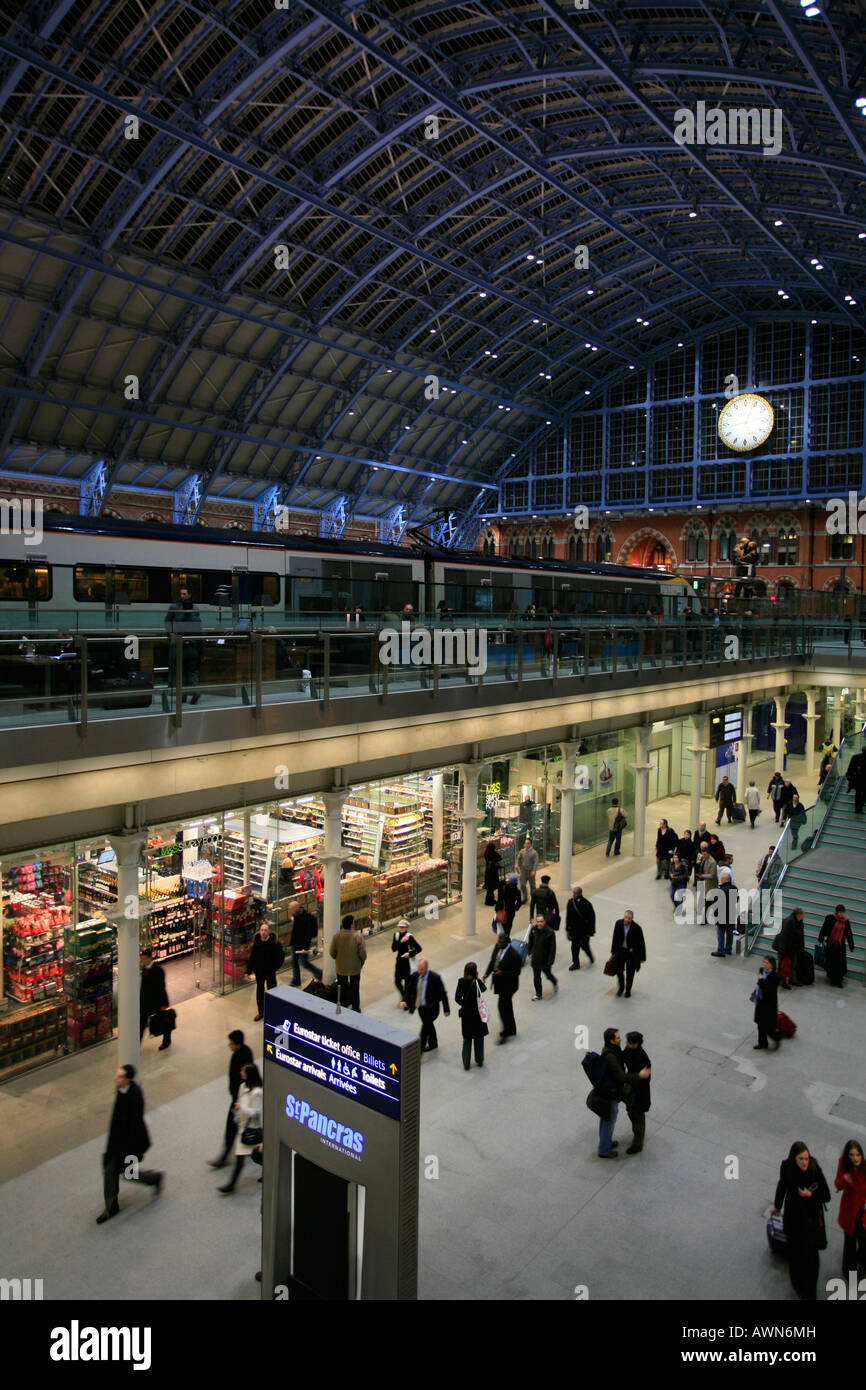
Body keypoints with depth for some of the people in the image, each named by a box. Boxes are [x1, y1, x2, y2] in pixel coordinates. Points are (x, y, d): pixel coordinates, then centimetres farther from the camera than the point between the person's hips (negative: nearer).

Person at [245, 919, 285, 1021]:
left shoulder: (274, 943, -16)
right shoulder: (257, 942, -7)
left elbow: (281, 956, -7)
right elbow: (252, 957, 1)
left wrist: (275, 967, -8)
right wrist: (248, 971, 2)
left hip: (270, 971, -3)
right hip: (259, 971, 3)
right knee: (259, 991, 14)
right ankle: (260, 1012, 29)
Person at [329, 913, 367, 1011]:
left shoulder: (336, 936, -16)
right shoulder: (358, 936, -21)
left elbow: (332, 953, -7)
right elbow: (363, 953, -16)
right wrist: (361, 963, 4)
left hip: (341, 968, 2)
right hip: (355, 968, -2)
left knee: (342, 988, 21)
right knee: (355, 988, 17)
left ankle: (343, 1007, 33)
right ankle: (355, 1009, 27)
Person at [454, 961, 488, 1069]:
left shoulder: (461, 981, -10)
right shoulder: (476, 982, -21)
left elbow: (457, 998, -6)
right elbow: (484, 989, -1)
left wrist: (464, 1005, 9)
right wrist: (477, 977, -7)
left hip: (465, 1014, 3)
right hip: (477, 1013, -3)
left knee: (467, 1040, 15)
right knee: (479, 1038, 17)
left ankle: (466, 1064, 18)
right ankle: (479, 1060, 28)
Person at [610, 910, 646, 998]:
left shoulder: (637, 928, -22)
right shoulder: (618, 923, -13)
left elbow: (641, 943, -11)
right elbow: (615, 938, -1)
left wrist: (642, 957, -5)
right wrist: (613, 952, 6)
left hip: (631, 953, -2)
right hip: (620, 950, 3)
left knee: (630, 973, 10)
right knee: (619, 971, 10)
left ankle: (628, 990, 34)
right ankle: (621, 987, 37)